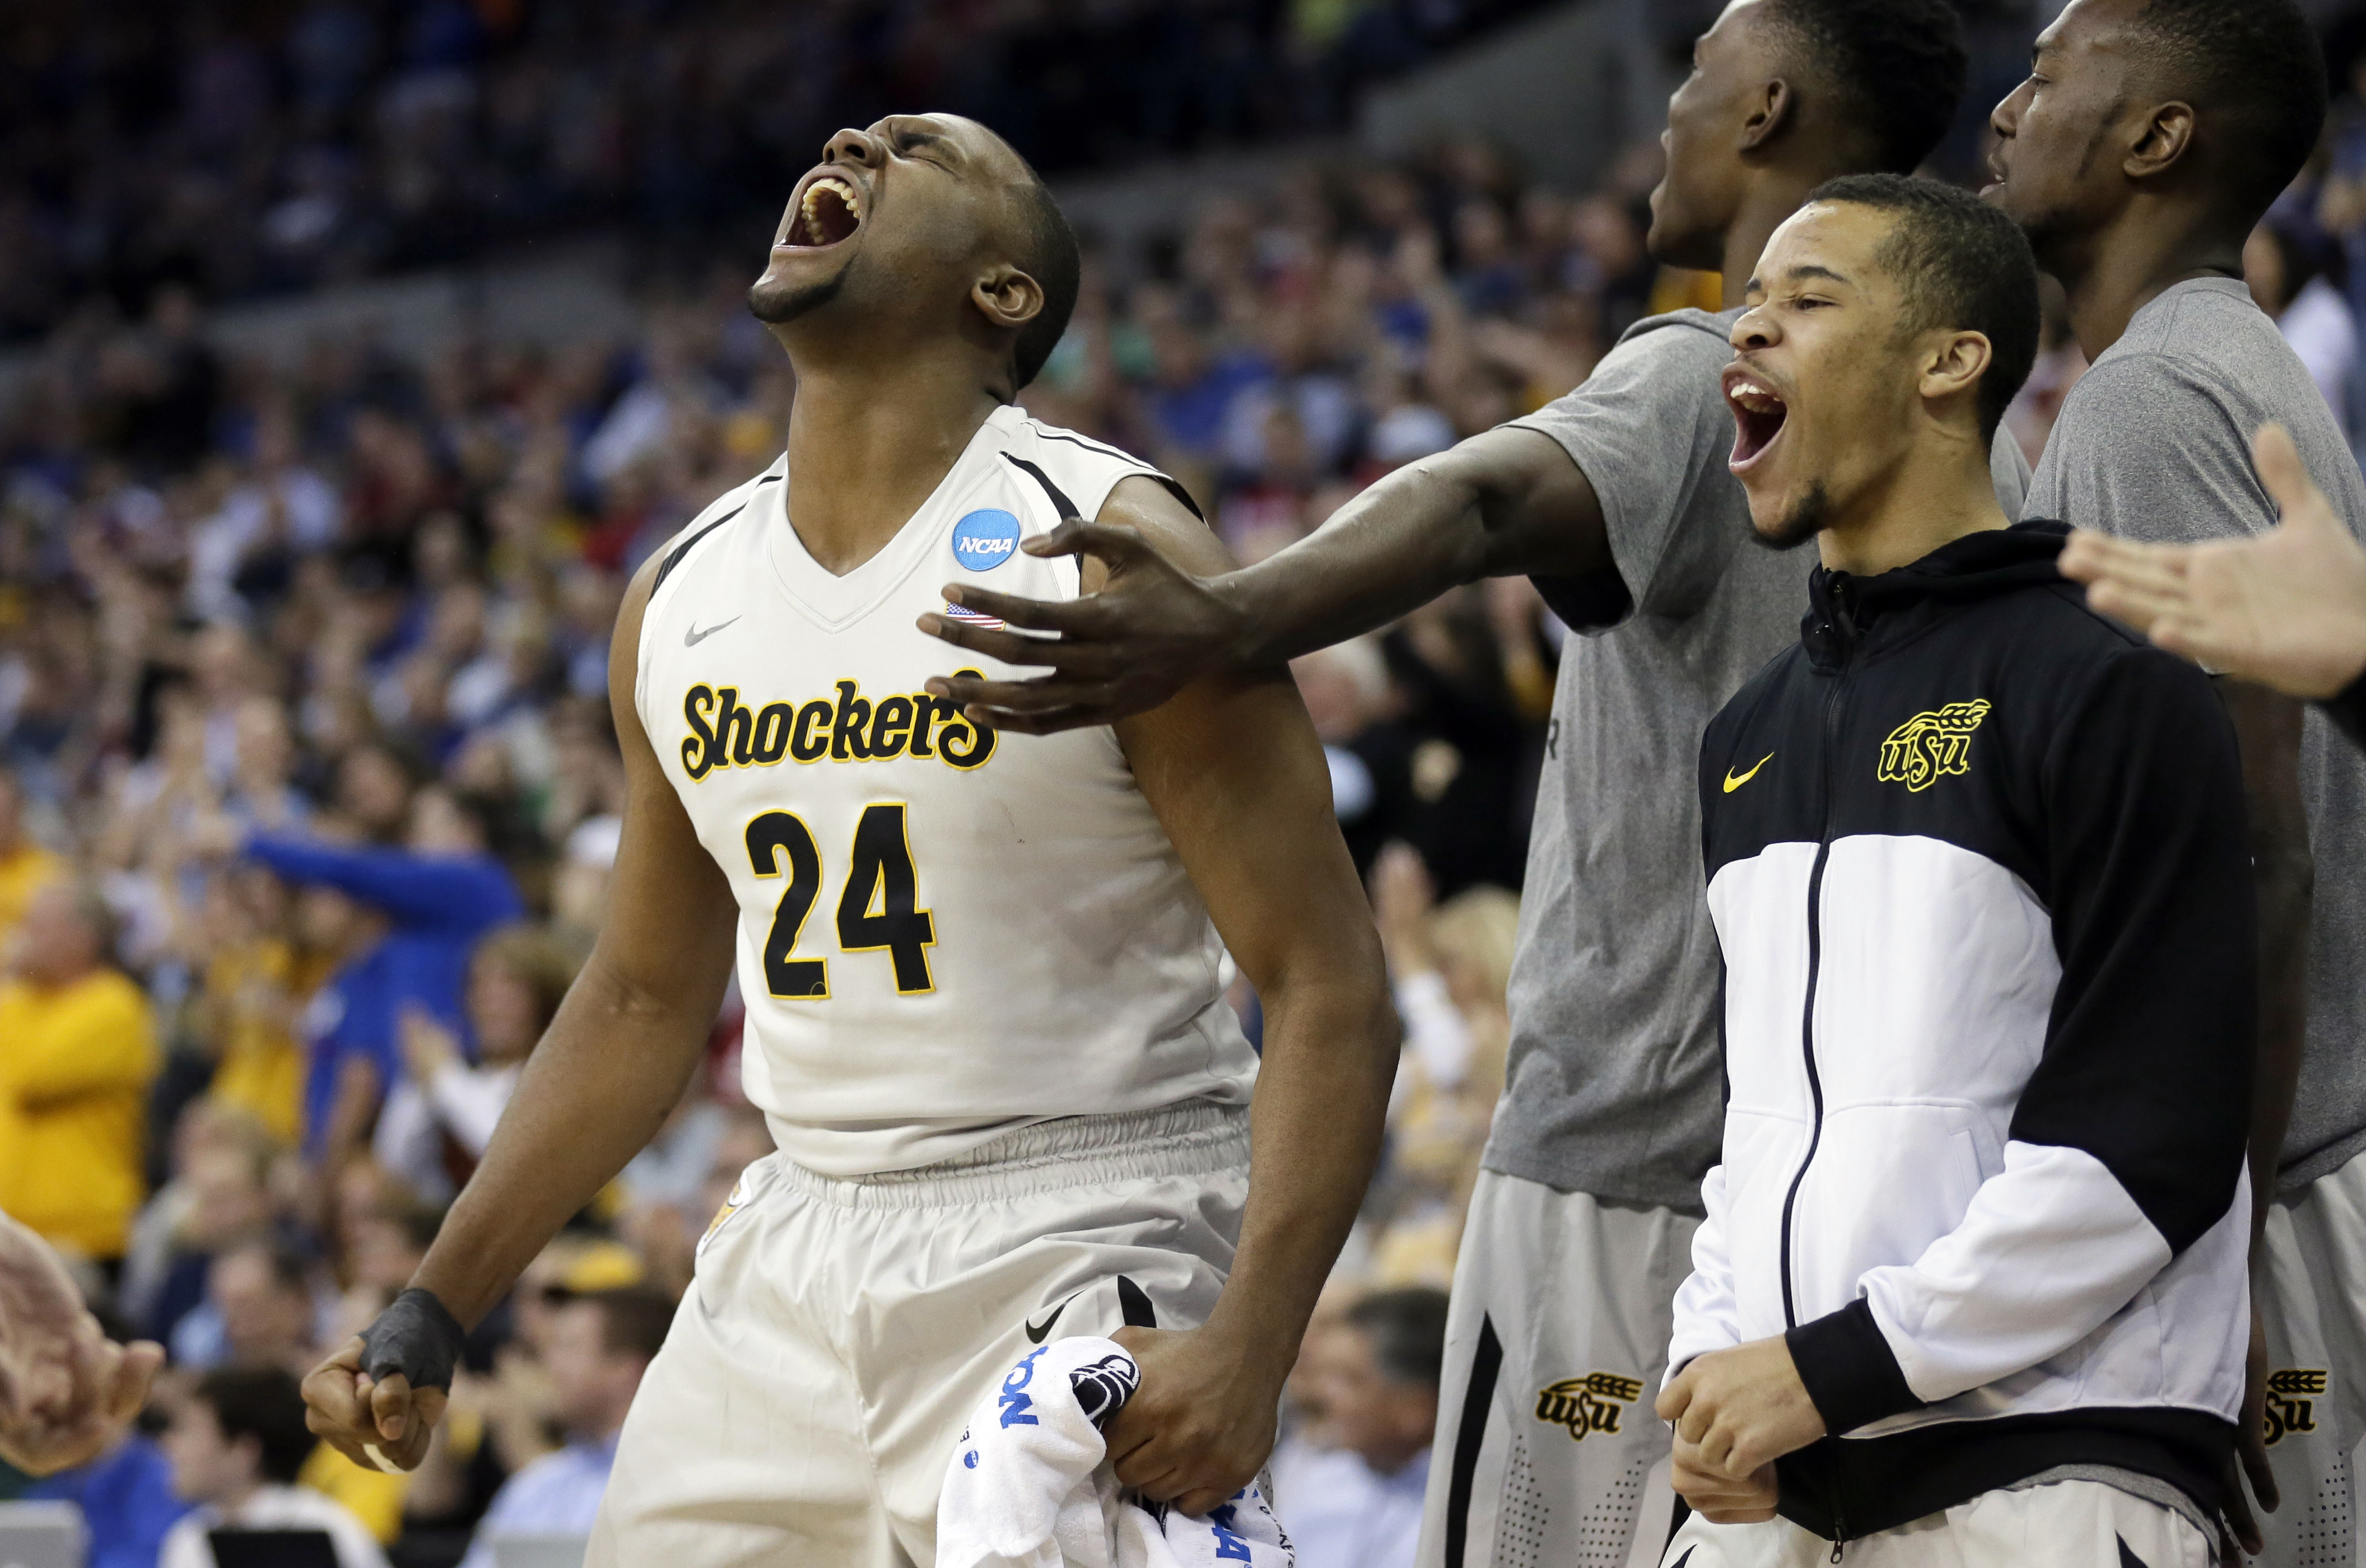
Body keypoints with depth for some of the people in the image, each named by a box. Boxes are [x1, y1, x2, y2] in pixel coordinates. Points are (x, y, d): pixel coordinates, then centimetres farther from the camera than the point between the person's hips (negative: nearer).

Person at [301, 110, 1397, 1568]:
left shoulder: (1111, 558, -10)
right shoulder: (681, 597, 9)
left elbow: (1329, 986, -13)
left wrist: (1249, 1347, -25)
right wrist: (433, 1311, 15)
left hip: (1076, 1257, -6)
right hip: (793, 1268, 6)